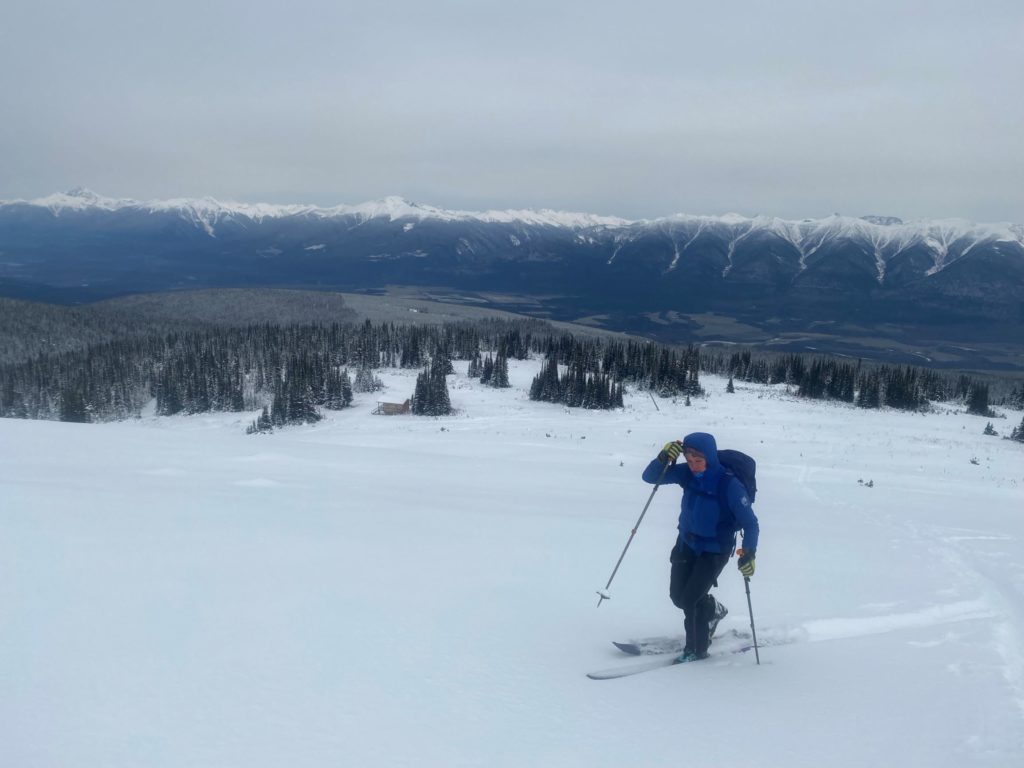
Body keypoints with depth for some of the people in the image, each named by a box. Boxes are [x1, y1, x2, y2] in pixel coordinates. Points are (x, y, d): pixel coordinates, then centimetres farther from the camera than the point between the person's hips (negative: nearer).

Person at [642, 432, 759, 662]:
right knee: (677, 597, 12)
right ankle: (713, 610, 43)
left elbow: (750, 523, -19)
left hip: (714, 550, -5)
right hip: (686, 543, 6)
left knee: (690, 600, -10)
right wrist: (664, 458, -27)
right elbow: (650, 477, -9)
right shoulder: (687, 473, -12)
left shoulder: (729, 485, -25)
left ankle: (697, 650, 12)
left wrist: (749, 554, -31)